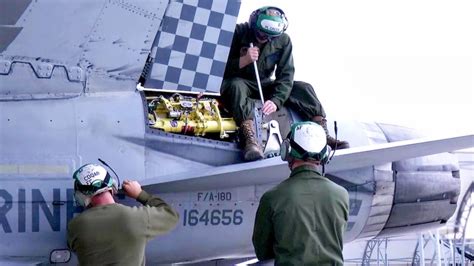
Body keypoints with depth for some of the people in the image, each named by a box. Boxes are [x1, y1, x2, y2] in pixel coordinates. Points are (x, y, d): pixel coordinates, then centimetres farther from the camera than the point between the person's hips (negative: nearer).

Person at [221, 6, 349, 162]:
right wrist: (244, 60, -34)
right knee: (236, 87, -40)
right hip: (239, 81, -4)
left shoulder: (283, 40, -6)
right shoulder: (238, 32, -15)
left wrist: (276, 100, -28)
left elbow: (285, 75, -11)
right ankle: (250, 140, -53)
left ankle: (323, 136, -16)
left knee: (303, 88, -12)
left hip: (263, 85, 4)